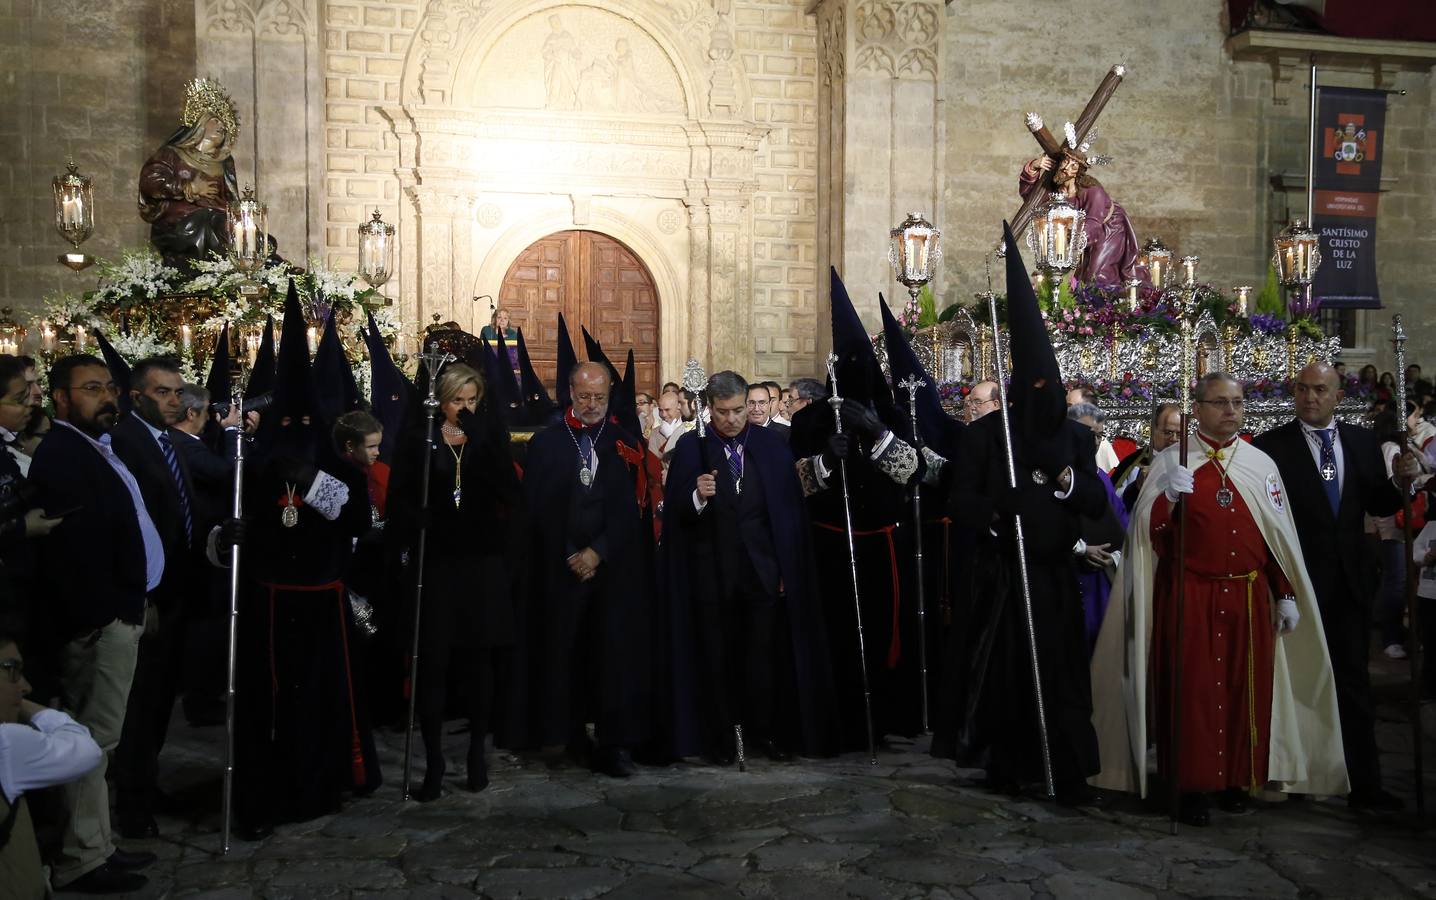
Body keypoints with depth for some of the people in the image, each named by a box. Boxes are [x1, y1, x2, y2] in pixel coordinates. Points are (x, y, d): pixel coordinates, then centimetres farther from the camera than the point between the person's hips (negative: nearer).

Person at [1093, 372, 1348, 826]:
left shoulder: (1261, 463, 8)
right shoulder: (1171, 461, -1)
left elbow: (1281, 535, 11)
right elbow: (1150, 535, -7)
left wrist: (1287, 596, 9)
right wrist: (1168, 497, -26)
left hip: (1248, 597, 3)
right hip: (1188, 597, -3)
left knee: (1244, 687, 8)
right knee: (1193, 690, -2)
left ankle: (1237, 778, 22)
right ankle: (1193, 784, 7)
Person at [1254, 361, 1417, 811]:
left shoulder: (1362, 441, 7)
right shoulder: (1270, 445, -7)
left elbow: (1377, 505, 8)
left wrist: (1400, 482, -10)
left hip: (1348, 581, 4)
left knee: (1354, 684, 8)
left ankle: (1364, 784, 14)